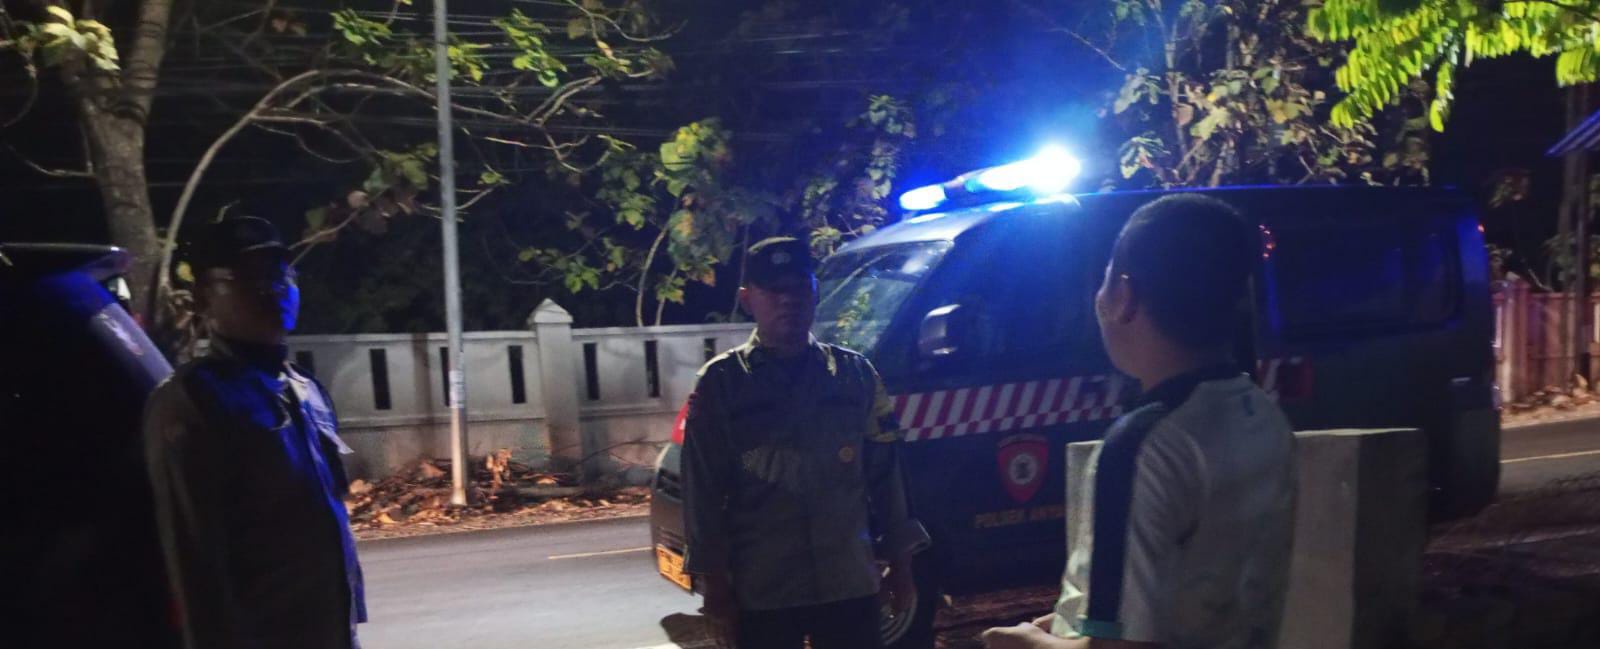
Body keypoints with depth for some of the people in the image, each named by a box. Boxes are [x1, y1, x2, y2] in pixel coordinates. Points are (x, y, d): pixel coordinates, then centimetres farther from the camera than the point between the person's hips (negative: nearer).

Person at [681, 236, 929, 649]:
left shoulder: (855, 374, 5)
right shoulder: (721, 384, -2)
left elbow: (885, 476, 9)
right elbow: (703, 495, -3)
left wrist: (900, 565, 8)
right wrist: (717, 591, -6)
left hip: (850, 584, 3)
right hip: (761, 592, -2)